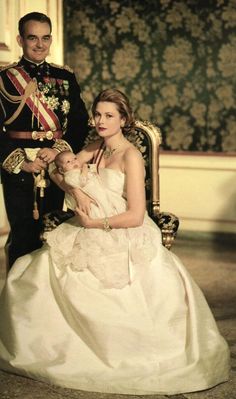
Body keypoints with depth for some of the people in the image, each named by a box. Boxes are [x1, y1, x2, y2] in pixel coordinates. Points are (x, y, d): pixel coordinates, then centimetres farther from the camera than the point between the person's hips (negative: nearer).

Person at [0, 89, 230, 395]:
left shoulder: (131, 156, -12)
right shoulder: (96, 149, 10)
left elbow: (135, 216, -17)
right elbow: (60, 172, 14)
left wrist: (94, 223, -11)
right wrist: (76, 191, -6)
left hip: (126, 246, -7)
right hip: (94, 243, 8)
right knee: (35, 273, -3)